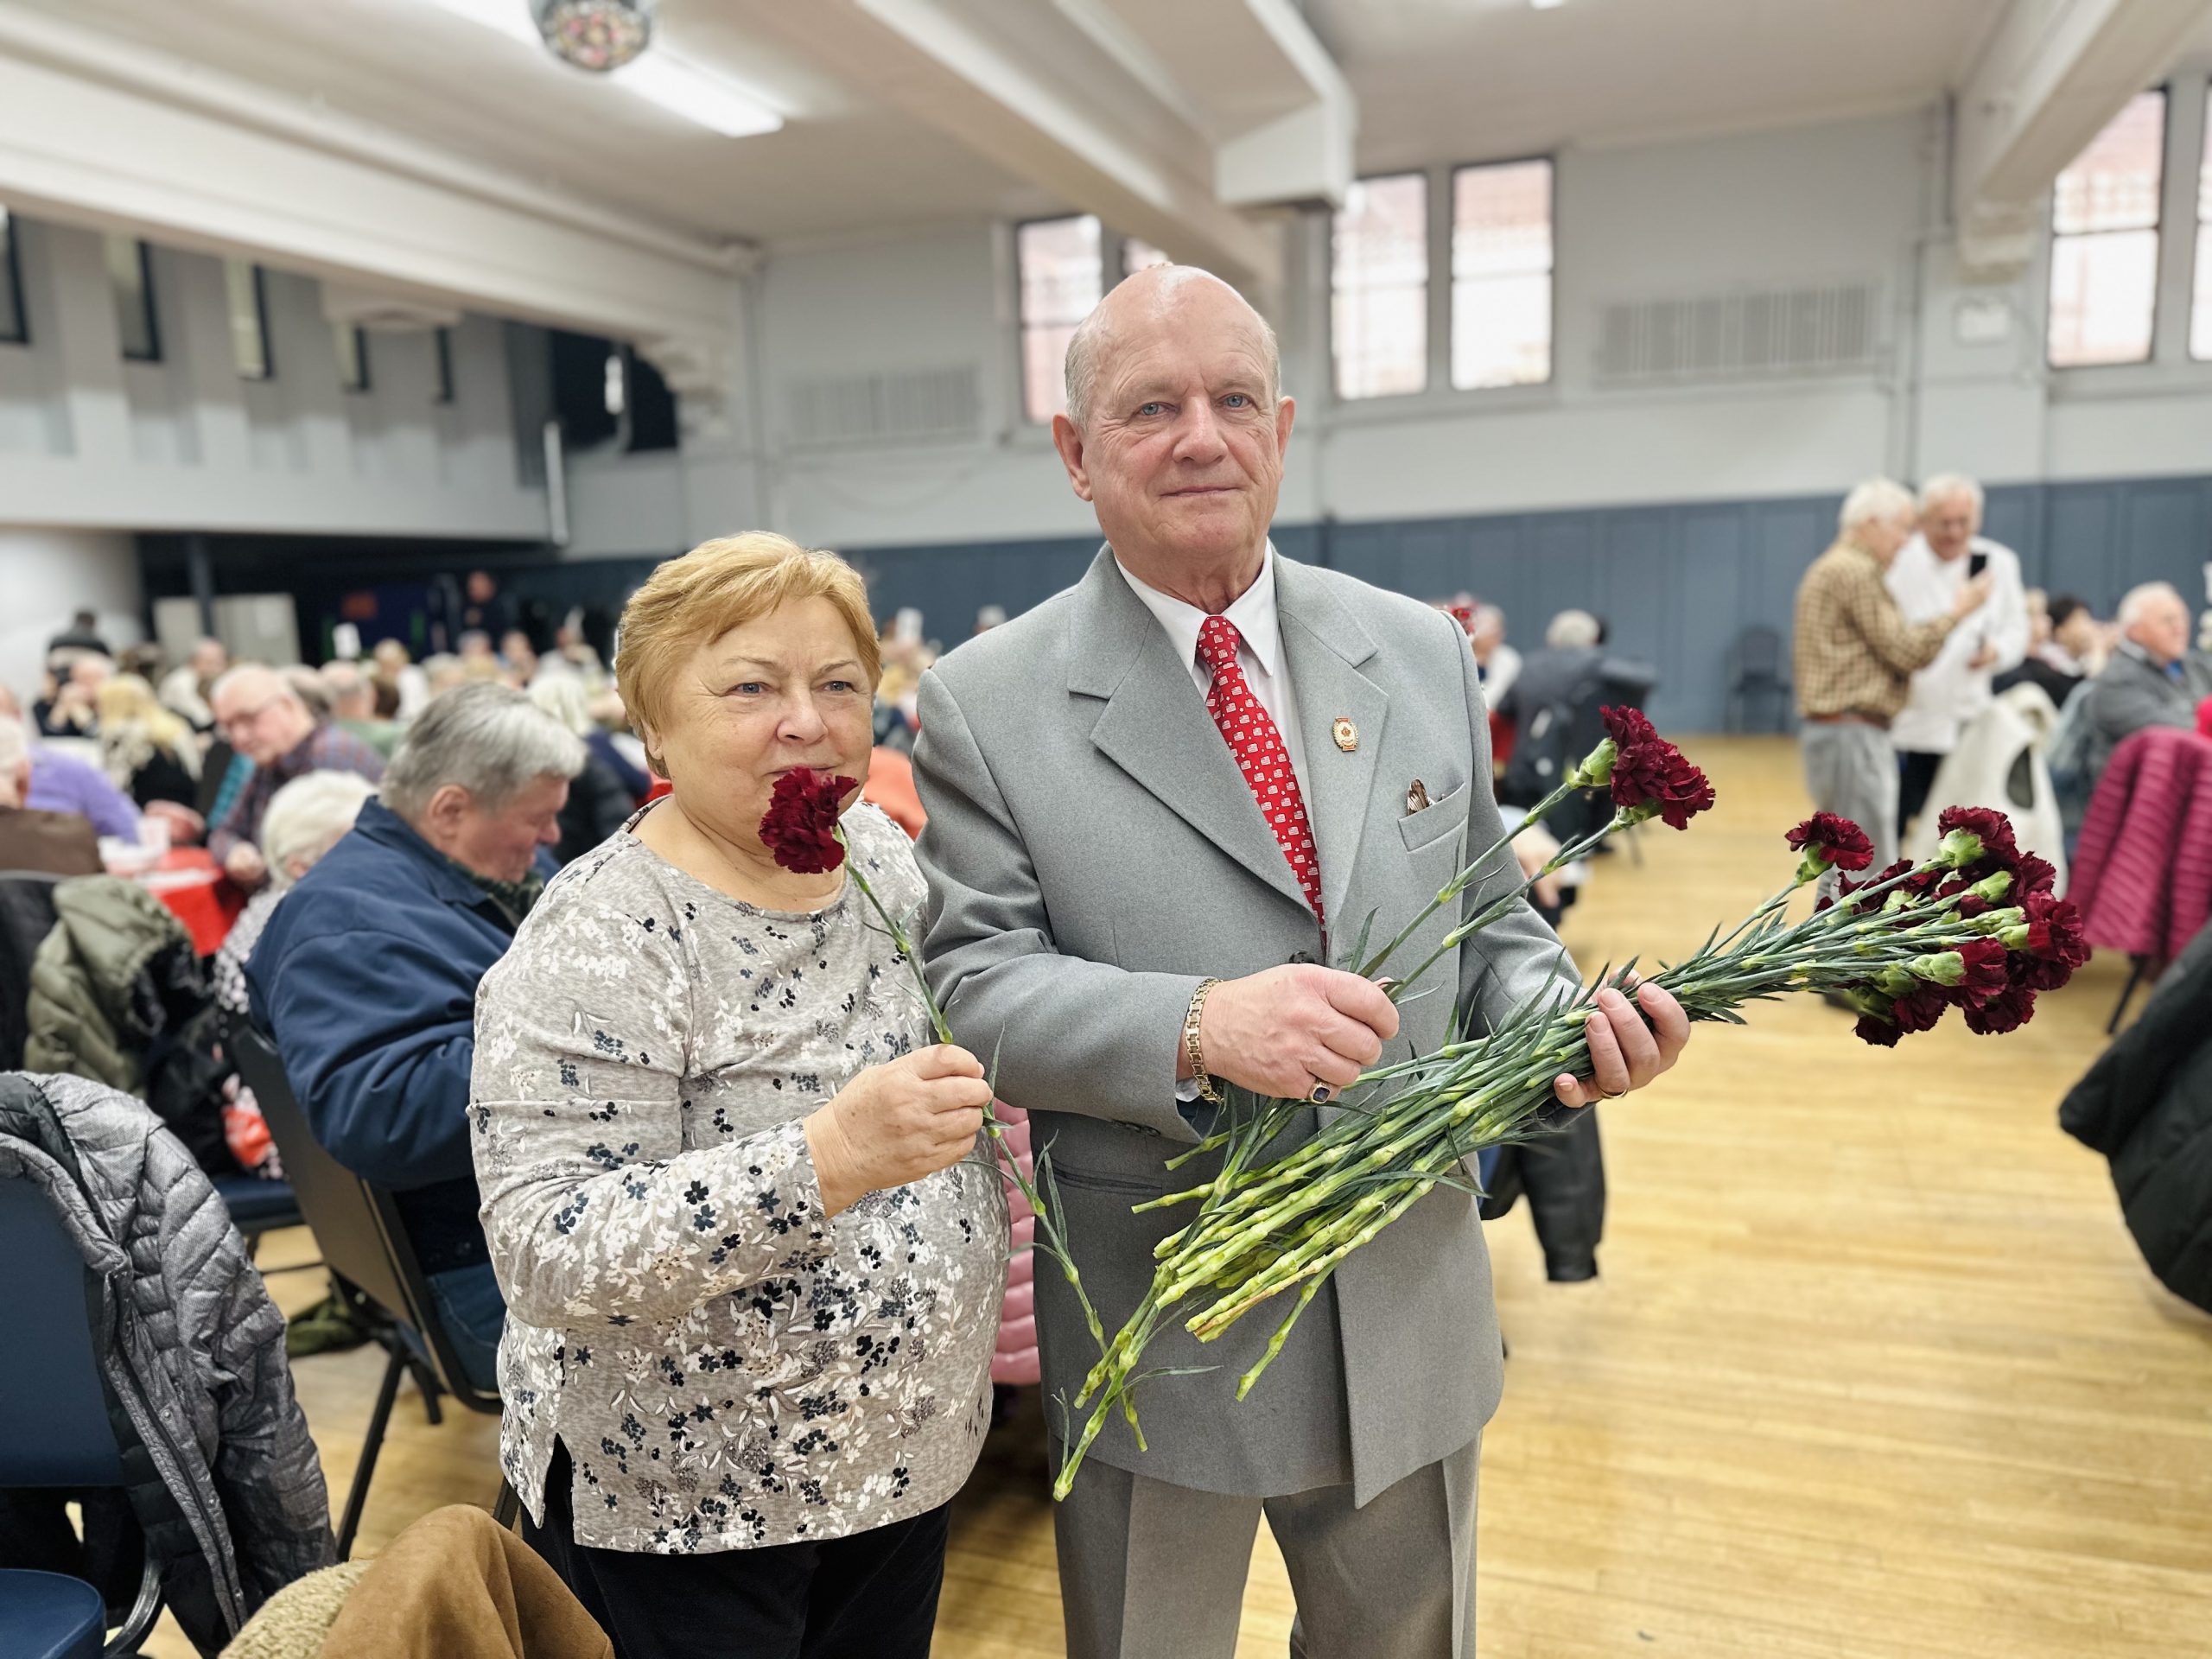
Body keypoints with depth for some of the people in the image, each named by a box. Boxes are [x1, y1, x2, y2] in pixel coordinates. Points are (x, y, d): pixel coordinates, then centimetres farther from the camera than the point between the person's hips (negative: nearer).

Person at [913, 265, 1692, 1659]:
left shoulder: (1422, 652, 2)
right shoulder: (986, 704, -10)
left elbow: (1486, 918, 7)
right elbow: (972, 983, -14)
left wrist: (1564, 1016, -14)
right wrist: (1196, 1029, -30)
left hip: (1412, 1314, 4)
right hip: (1154, 1330, -3)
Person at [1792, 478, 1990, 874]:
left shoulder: (1830, 569, 20)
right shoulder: (1857, 571, -12)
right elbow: (1904, 650, -13)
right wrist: (1957, 612, -2)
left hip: (1830, 732, 11)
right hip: (1853, 736, -11)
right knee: (1872, 875, -8)